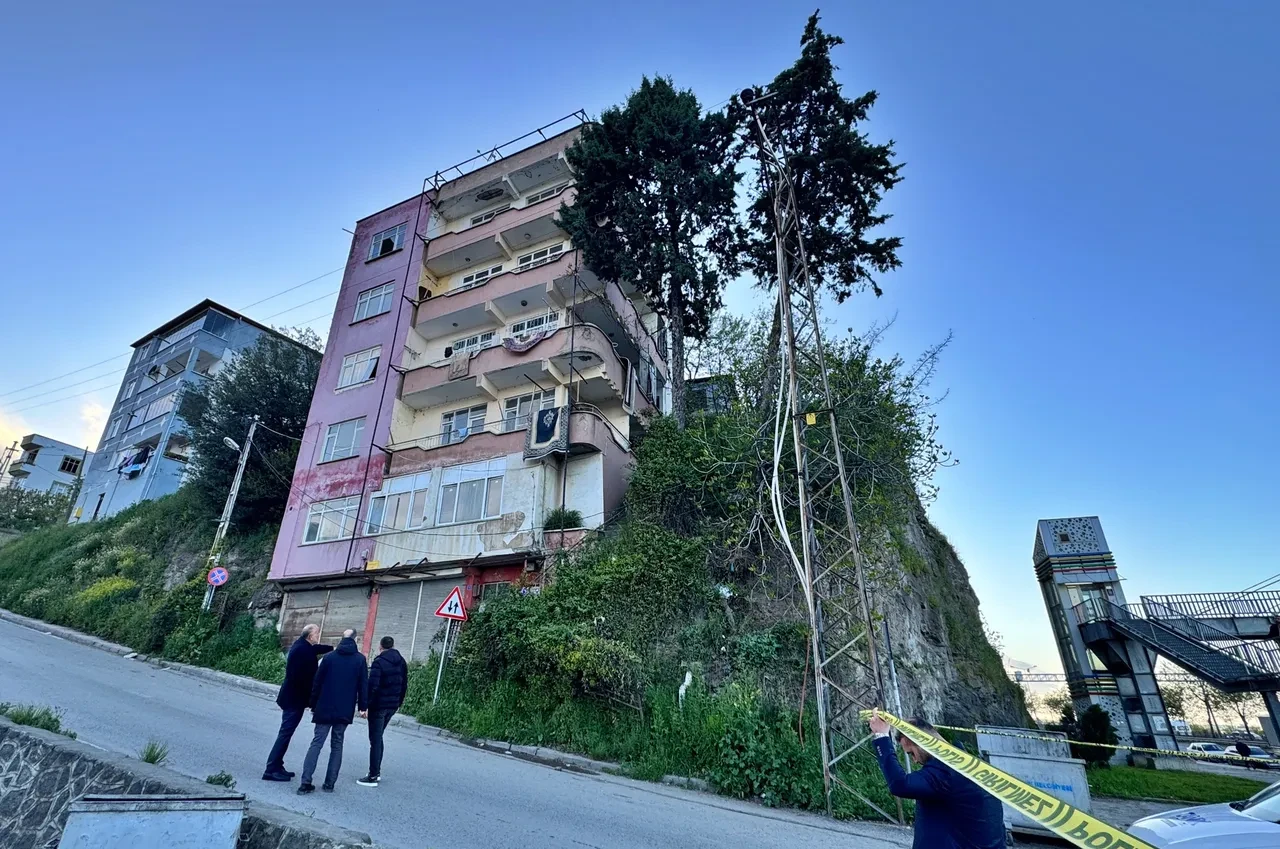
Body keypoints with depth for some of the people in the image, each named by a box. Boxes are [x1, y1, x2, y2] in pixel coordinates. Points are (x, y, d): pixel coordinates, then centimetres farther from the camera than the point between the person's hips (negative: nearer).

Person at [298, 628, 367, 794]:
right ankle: (329, 784, 9)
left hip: (325, 709, 1)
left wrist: (313, 705, 12)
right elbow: (363, 685, -4)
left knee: (316, 743, 5)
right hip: (345, 711, 0)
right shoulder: (360, 659, -3)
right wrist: (363, 706, 4)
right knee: (337, 745, 10)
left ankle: (305, 782, -2)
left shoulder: (329, 657, 1)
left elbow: (317, 683, 3)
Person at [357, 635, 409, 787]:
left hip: (378, 705, -7)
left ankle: (373, 777, 3)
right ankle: (377, 770, 26)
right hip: (392, 706, 7)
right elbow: (404, 685, 12)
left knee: (375, 740, 0)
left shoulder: (379, 662, -14)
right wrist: (399, 702, 19)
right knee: (378, 737, 21)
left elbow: (372, 685, -21)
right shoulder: (401, 662, 8)